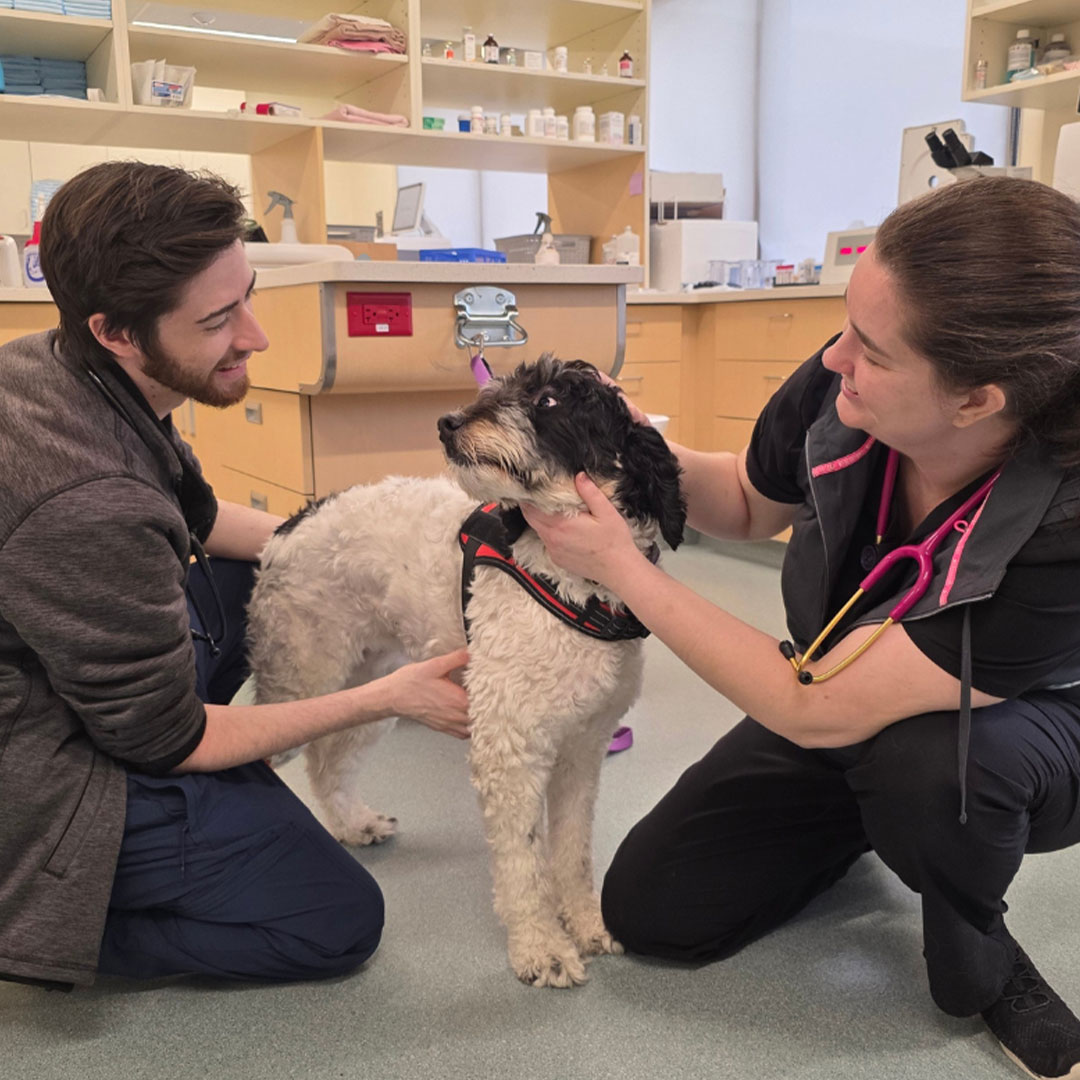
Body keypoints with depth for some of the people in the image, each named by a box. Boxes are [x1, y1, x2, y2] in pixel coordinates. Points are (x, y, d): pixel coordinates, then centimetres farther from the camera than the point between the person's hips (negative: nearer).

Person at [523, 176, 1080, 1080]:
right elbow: (751, 505, -2)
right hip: (830, 701, 5)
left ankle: (981, 971, -6)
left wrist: (621, 567, -32)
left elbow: (814, 711, -35)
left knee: (922, 757, -41)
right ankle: (862, 820, 24)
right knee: (647, 910, -1)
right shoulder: (836, 391, -26)